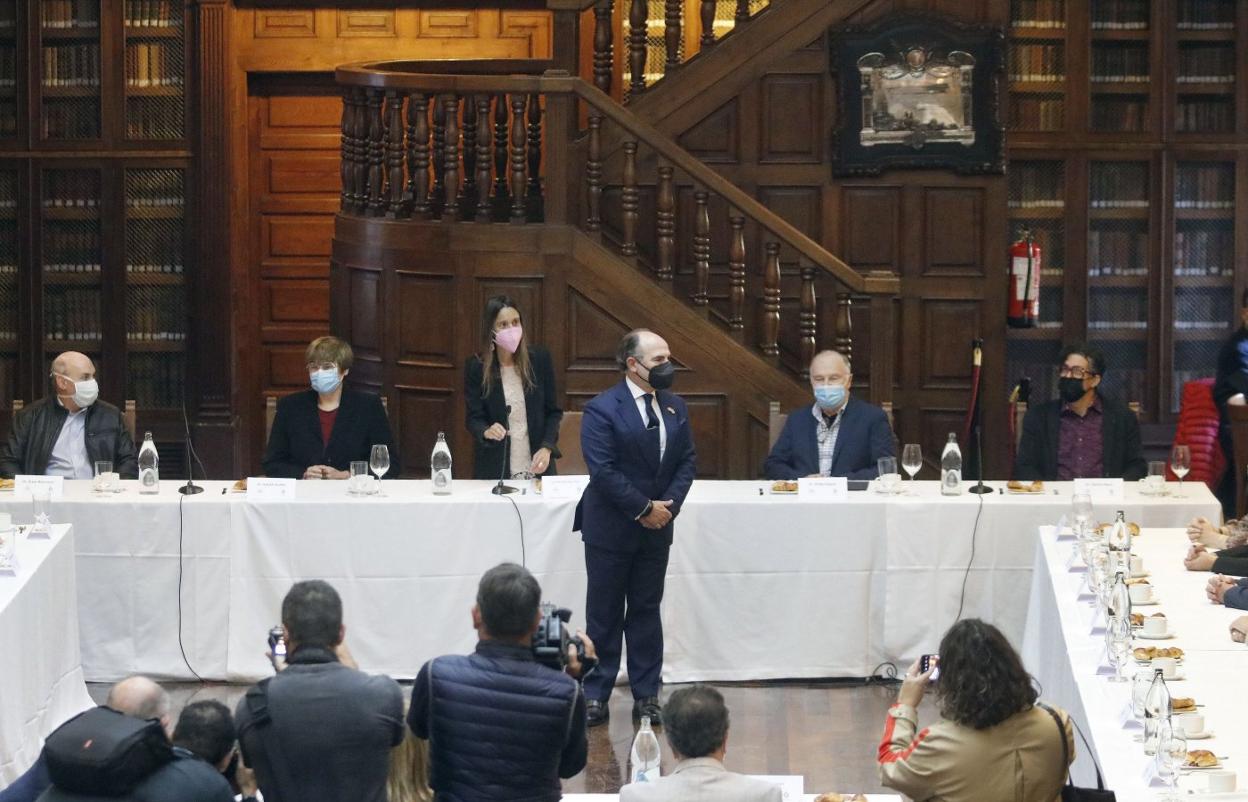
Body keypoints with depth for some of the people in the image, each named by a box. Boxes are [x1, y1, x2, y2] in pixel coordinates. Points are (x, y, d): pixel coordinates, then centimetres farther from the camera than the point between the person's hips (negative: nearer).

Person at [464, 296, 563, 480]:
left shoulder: (540, 358, -4)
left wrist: (547, 448, -13)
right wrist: (486, 432, -28)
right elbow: (474, 418, -6)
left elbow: (553, 411, 1)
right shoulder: (476, 367, -7)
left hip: (537, 466, 1)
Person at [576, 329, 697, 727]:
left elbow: (687, 460, 8)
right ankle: (595, 697, 9)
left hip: (656, 528, 5)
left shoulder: (674, 407, 7)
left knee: (647, 611, 11)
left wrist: (669, 503, -8)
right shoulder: (602, 409, -13)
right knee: (604, 615, 3)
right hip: (611, 529, -5)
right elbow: (603, 470, -18)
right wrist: (644, 509, -17)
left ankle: (646, 696, 16)